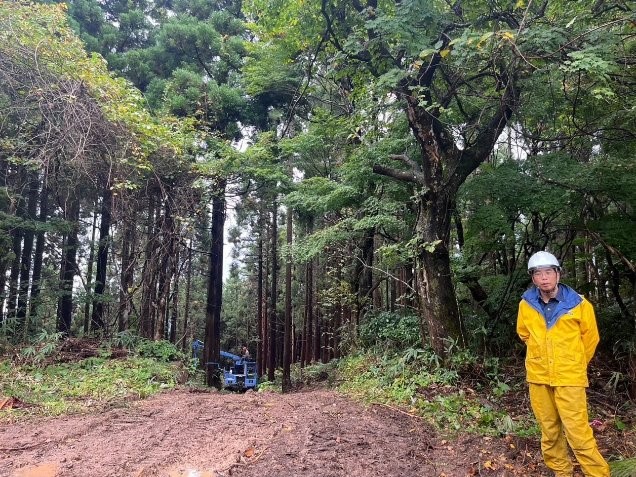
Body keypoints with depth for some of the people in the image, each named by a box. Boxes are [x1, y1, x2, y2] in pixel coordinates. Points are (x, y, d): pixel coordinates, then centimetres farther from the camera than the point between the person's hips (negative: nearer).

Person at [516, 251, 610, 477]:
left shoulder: (578, 304, -10)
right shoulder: (526, 304, -4)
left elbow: (590, 337, 5)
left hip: (569, 378, -3)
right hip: (538, 378, 3)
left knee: (578, 433, -5)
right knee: (549, 431, 14)